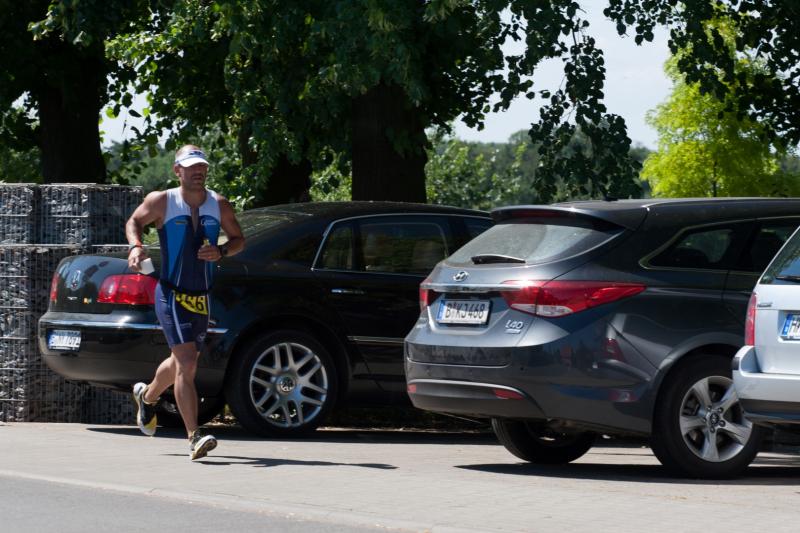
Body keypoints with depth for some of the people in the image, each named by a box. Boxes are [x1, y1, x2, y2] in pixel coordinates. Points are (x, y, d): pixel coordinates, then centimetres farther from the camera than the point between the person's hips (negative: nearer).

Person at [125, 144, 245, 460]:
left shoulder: (219, 205, 3)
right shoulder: (161, 202, -5)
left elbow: (239, 239, 13)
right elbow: (134, 222, 11)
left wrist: (221, 252, -8)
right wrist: (135, 246, -10)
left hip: (202, 299, 5)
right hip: (171, 295, -5)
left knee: (182, 363, 21)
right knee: (187, 364, -18)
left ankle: (147, 396, 53)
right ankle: (194, 438, -20)